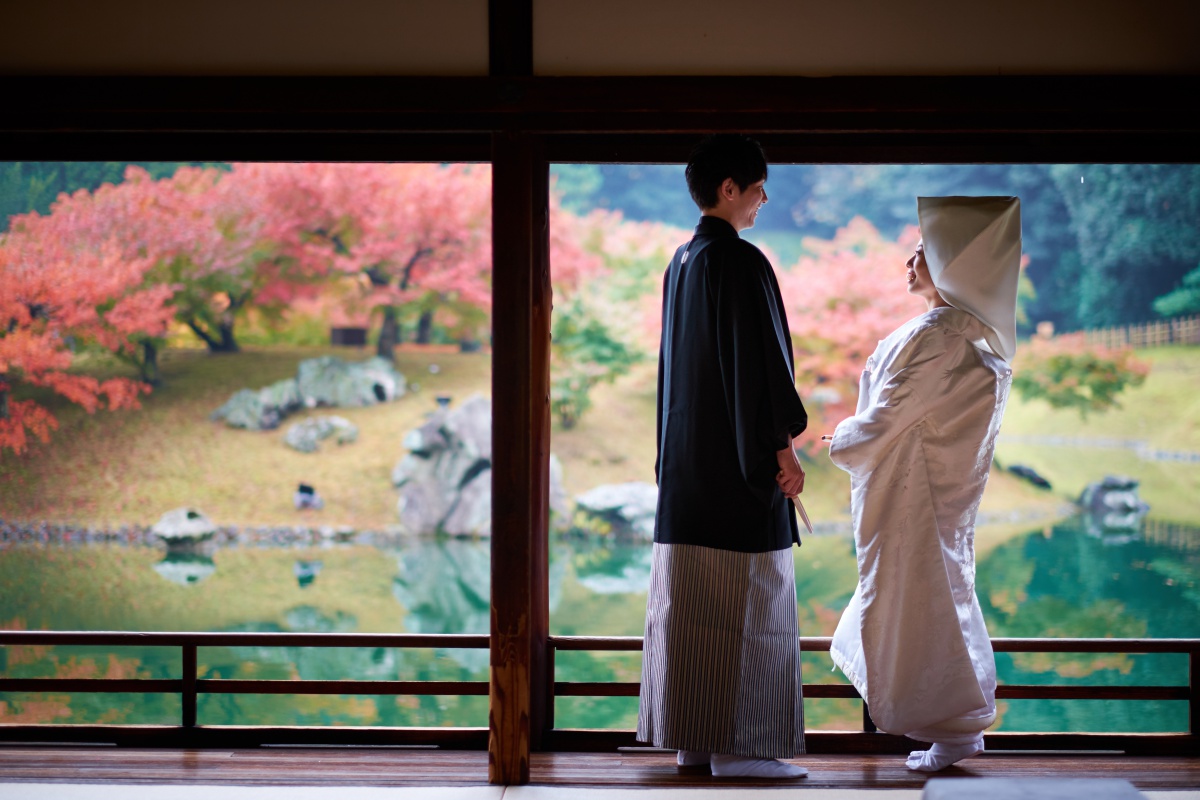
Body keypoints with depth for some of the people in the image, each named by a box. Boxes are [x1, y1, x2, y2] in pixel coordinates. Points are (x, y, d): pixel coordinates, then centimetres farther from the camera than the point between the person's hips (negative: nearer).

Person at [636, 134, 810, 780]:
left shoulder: (681, 264, 14)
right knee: (746, 603, -5)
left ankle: (693, 736, 14)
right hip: (738, 460, -9)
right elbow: (757, 360, -17)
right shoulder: (739, 262, -14)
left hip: (688, 459, 9)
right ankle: (737, 746, -3)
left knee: (691, 600, 9)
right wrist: (783, 447, -13)